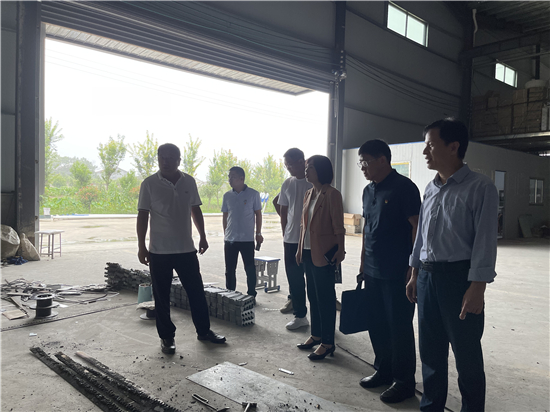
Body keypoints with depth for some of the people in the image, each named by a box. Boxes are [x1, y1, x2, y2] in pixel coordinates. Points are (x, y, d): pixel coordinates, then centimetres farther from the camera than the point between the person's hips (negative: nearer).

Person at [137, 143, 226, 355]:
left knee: (197, 291, 10)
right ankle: (167, 337, 22)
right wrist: (141, 246, -8)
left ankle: (204, 331, 25)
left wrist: (202, 236, 9)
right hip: (159, 251, -3)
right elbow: (143, 216, -5)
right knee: (162, 297, 6)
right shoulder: (149, 184, -6)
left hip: (186, 249, 3)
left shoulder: (189, 182, 3)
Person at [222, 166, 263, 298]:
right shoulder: (227, 196, 6)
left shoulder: (253, 194, -4)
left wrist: (258, 233, 0)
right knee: (229, 269, 9)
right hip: (230, 239, 3)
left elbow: (258, 214, 2)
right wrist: (225, 235, 11)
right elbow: (225, 216, 12)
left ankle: (251, 295, 18)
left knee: (250, 268, 5)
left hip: (247, 239, -3)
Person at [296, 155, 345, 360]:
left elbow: (338, 226, -13)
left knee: (325, 297, 0)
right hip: (308, 252, 8)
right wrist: (300, 248, 16)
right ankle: (316, 334, 30)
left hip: (324, 253, -8)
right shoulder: (309, 194, 12)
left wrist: (340, 250, -16)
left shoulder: (332, 194, -12)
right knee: (313, 295, 16)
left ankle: (328, 343, 11)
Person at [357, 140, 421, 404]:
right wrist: (363, 262, 16)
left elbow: (417, 227, -14)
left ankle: (404, 381, 20)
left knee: (400, 327, 4)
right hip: (373, 272, 7)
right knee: (377, 325, 16)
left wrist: (412, 267, -16)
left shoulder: (404, 187, -11)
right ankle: (384, 371, 33)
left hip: (397, 273, -7)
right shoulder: (368, 191, 11)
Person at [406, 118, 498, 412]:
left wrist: (477, 289, -17)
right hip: (427, 276, 7)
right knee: (430, 349, 15)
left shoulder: (480, 187, -9)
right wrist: (415, 275, 15)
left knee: (466, 354, 6)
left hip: (459, 277, -6)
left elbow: (485, 241, -13)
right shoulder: (431, 189, 11)